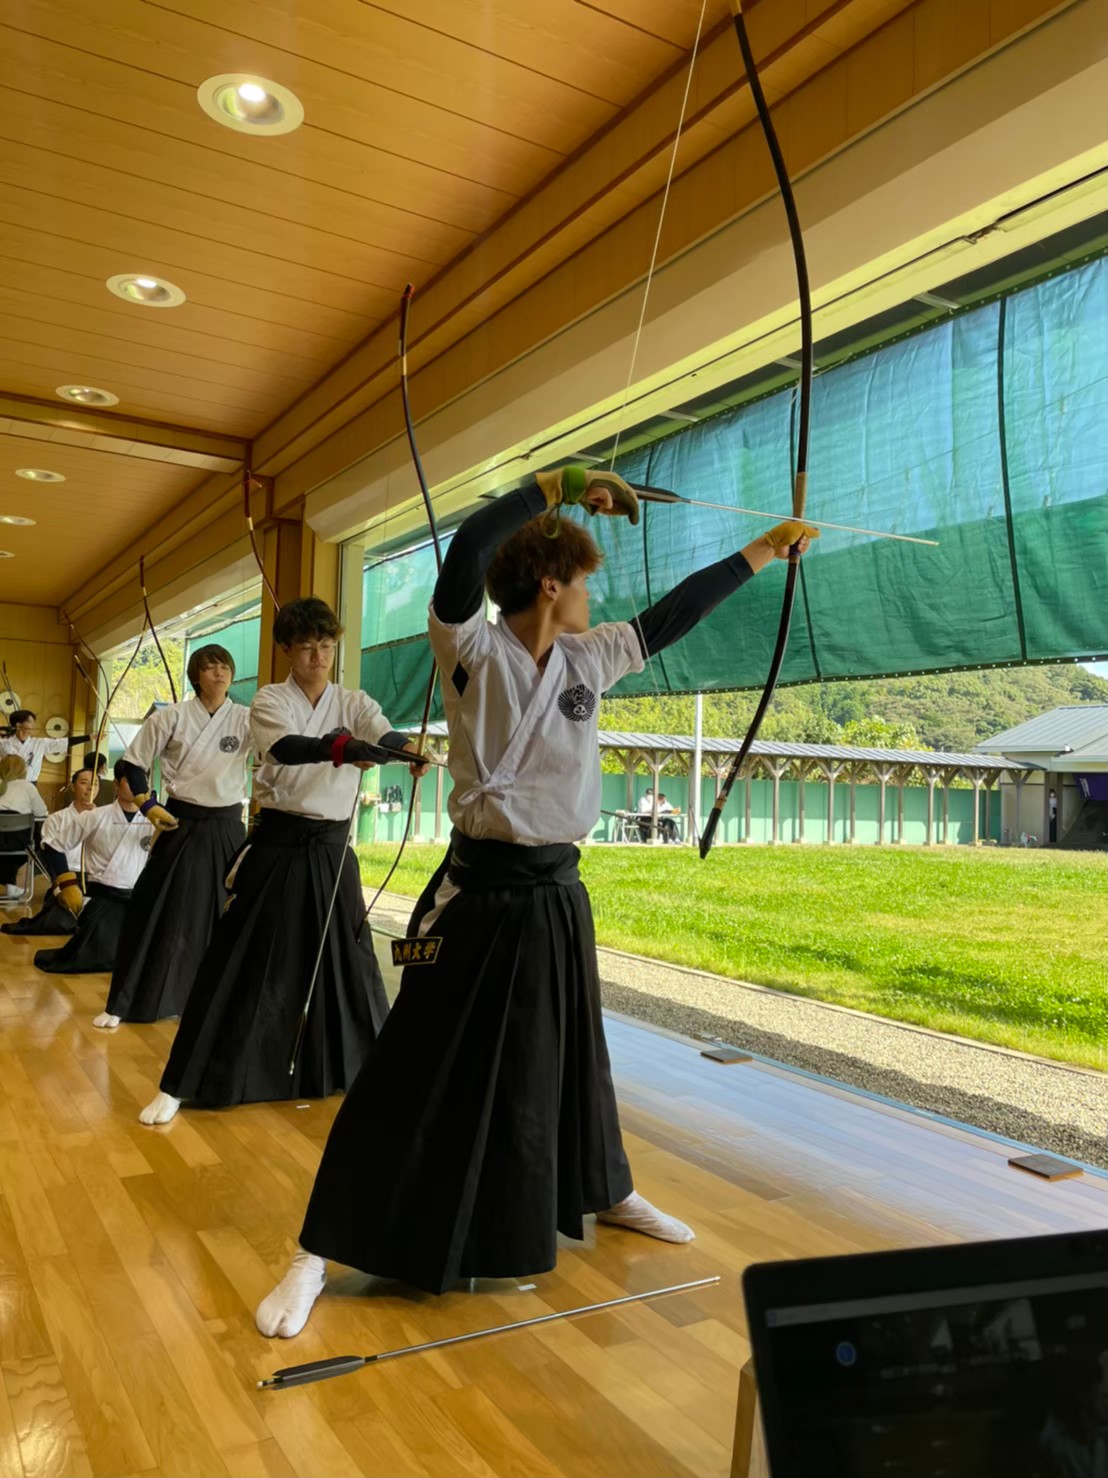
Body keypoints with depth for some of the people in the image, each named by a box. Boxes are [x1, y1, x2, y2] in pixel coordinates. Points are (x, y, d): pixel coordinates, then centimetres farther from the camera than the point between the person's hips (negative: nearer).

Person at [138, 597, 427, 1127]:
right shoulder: (269, 701, -4)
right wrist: (342, 748, -46)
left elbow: (385, 733, -20)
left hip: (331, 848, 2)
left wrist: (408, 748, -44)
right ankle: (180, 1085, 12)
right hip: (277, 845, -2)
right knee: (240, 962, 0)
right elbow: (287, 748, -27)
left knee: (348, 960, 11)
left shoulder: (353, 703, 3)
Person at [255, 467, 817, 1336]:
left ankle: (608, 1194, 46)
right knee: (421, 1071, -1)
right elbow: (469, 552, -28)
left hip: (556, 894, 6)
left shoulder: (588, 659, 6)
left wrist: (762, 550, 22)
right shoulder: (472, 648, -11)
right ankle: (317, 1258, 14)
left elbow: (672, 616, 15)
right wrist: (562, 483, -23)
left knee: (570, 1058, 23)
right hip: (483, 895, -6)